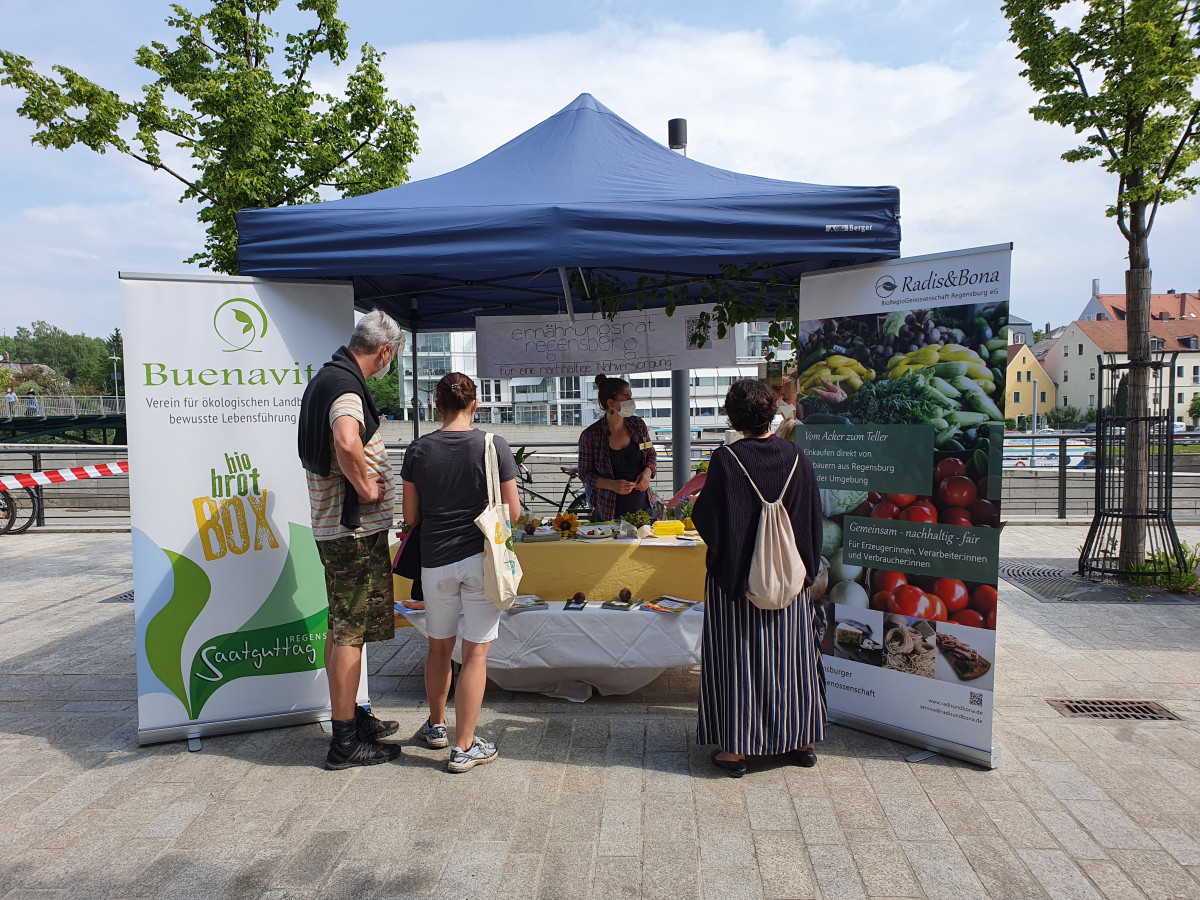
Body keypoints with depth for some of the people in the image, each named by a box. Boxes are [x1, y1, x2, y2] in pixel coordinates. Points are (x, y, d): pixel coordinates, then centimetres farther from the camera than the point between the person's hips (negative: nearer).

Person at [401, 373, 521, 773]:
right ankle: (464, 747, 11)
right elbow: (513, 512, -6)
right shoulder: (494, 447, -8)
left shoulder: (418, 450, -2)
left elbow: (410, 516, 3)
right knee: (475, 653, 5)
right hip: (481, 558, -2)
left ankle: (436, 725, 39)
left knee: (439, 647, 20)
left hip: (435, 560, 3)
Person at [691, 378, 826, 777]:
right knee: (791, 653, 16)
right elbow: (813, 520, 3)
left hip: (736, 577, -3)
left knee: (737, 654, 7)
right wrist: (808, 569, 15)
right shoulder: (796, 458, -3)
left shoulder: (726, 460, -16)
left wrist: (699, 499, 7)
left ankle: (735, 748, 14)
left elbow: (707, 521, -12)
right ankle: (800, 740, 27)